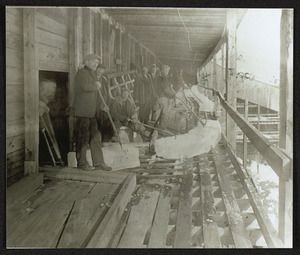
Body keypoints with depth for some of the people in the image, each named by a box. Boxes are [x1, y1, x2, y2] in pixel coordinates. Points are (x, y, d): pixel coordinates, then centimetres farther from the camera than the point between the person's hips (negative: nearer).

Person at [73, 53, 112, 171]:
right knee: (83, 136, -3)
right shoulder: (81, 73, -6)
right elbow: (85, 86, -24)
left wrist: (101, 105, 16)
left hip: (92, 112, 9)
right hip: (82, 111, -9)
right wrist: (97, 86, -6)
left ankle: (98, 163, 12)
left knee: (95, 136, 8)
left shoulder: (93, 74, 22)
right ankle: (81, 163, 7)